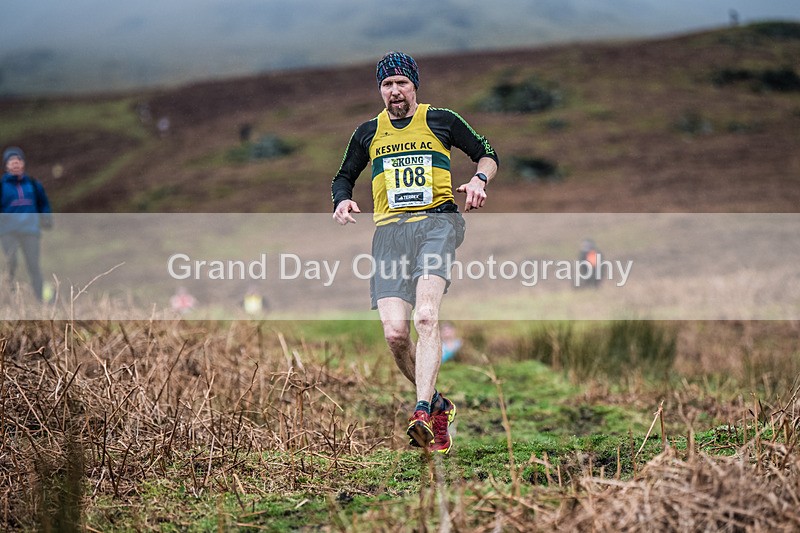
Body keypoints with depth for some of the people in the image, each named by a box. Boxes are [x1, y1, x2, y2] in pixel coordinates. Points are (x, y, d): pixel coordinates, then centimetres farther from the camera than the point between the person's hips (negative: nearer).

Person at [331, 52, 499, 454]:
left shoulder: (441, 121, 10)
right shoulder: (368, 133, 18)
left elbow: (487, 155, 18)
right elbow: (343, 177, 28)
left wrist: (479, 179, -4)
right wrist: (342, 201, 5)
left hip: (438, 221, -3)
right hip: (389, 231, 3)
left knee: (426, 317, -27)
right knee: (395, 333, -12)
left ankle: (422, 412, -35)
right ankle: (438, 405, 11)